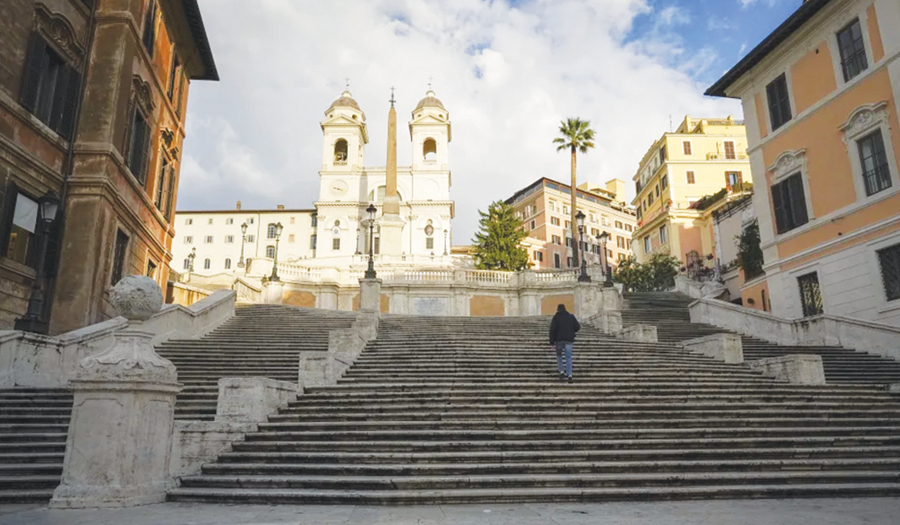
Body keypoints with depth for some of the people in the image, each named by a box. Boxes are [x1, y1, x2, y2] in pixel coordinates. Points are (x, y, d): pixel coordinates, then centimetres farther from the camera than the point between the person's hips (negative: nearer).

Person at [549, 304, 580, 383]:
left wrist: (552, 342, -4)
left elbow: (552, 329, -5)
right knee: (568, 357, 2)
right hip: (569, 340, 1)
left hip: (559, 340, -1)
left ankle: (561, 371, 5)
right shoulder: (571, 317, 9)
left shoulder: (556, 317, 2)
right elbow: (578, 327, 5)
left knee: (559, 355, 17)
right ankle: (569, 375, -7)